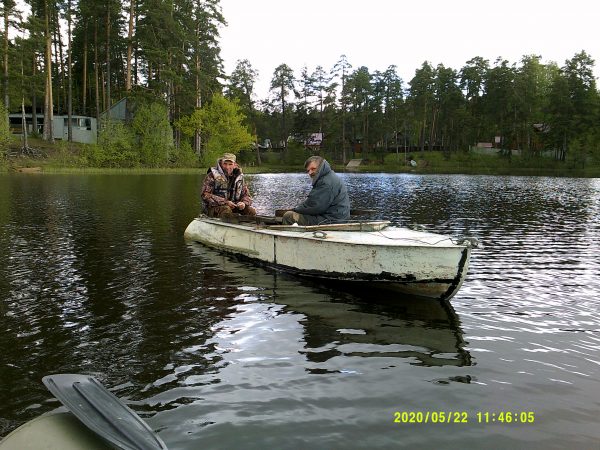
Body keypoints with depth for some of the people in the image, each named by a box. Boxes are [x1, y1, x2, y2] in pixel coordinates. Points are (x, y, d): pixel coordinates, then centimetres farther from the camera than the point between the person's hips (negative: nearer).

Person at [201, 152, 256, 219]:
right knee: (226, 210, -36)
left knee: (251, 211, -16)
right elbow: (205, 195, -14)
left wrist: (244, 203, -13)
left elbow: (246, 196, 14)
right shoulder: (212, 176, -5)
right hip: (214, 208, -4)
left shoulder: (238, 177, 9)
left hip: (233, 206, 5)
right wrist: (225, 202, -22)